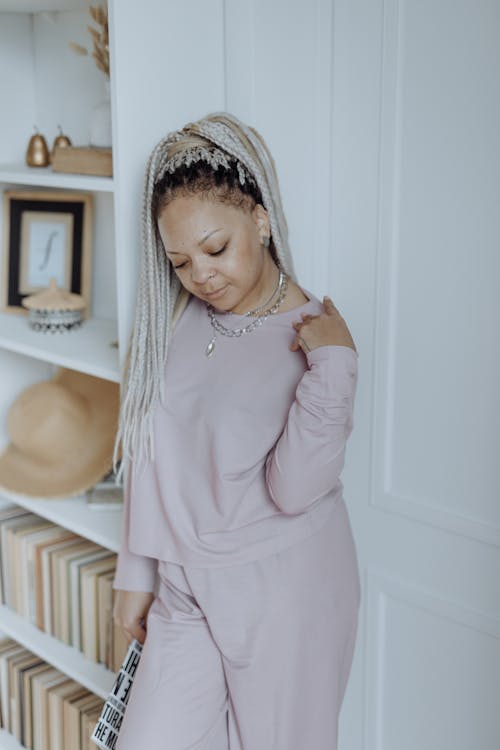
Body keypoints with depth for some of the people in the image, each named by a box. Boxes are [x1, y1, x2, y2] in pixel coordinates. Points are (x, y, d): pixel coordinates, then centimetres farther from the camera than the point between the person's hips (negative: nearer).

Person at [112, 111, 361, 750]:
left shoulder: (316, 339, -13)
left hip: (286, 599, -4)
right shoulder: (174, 321, 1)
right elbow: (150, 459, 8)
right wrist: (137, 572, 12)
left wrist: (333, 366, -28)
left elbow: (293, 490, -21)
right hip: (186, 592, 4)